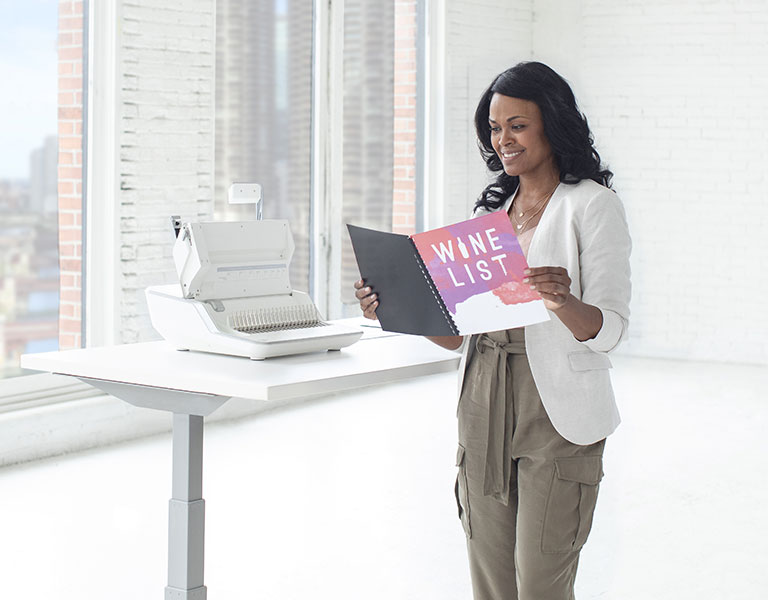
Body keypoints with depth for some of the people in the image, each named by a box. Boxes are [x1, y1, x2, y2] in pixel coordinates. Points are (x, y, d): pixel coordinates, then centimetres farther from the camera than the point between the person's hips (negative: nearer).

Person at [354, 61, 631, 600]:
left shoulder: (592, 205, -3)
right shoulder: (491, 209, 16)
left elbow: (609, 329, -12)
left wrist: (563, 301, -33)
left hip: (556, 414, -6)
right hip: (484, 409, 6)